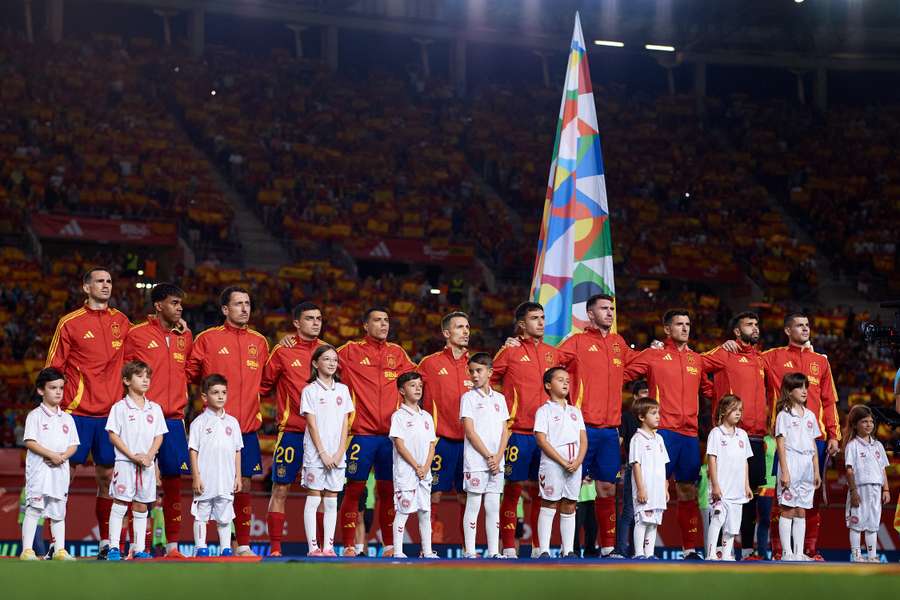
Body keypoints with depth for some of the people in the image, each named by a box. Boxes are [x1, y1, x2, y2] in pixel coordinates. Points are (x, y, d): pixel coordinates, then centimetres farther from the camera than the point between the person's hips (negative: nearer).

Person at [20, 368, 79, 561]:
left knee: (58, 512, 10)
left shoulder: (67, 418, 14)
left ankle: (60, 550, 14)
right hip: (39, 470, -5)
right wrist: (51, 455, -18)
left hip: (60, 470, 5)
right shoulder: (35, 416, -1)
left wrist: (63, 456, -9)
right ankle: (27, 550, -9)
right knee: (34, 510, -8)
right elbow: (30, 442, -10)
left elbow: (73, 444, 12)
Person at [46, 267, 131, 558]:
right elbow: (53, 367, 1)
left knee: (107, 475, 7)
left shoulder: (122, 322, 11)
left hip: (111, 411, 4)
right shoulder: (69, 323, -1)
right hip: (77, 411, -4)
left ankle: (107, 542, 12)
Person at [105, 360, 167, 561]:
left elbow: (159, 437, 9)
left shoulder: (155, 408, 10)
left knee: (141, 506, 7)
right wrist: (133, 456, -14)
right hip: (125, 463, -4)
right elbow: (113, 435, -6)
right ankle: (113, 548, -4)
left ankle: (139, 549, 11)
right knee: (120, 504, -6)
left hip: (147, 464, 4)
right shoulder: (120, 407, -3)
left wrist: (149, 456, -8)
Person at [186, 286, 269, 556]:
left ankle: (243, 545, 12)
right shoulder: (207, 339, 0)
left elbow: (265, 379, 20)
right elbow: (190, 373, 3)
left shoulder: (259, 341, 12)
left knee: (243, 484, 6)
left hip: (247, 427, 4)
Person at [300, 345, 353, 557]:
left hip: (337, 455, 4)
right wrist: (322, 453, -12)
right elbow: (312, 424, -6)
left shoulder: (343, 390, 10)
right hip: (315, 454, -4)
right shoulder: (310, 390, -1)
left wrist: (340, 452, -3)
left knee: (331, 501, 5)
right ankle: (313, 548, -3)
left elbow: (345, 423, 7)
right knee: (313, 500, -3)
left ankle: (328, 547, 8)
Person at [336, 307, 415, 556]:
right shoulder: (351, 351, 3)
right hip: (362, 433, -3)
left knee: (388, 490, 6)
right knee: (354, 489, -3)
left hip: (391, 433, 3)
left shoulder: (397, 353, 13)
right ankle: (349, 546, 1)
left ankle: (389, 546, 13)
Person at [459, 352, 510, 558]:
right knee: (473, 506, -2)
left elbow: (504, 431, 9)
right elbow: (470, 431, -7)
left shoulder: (499, 398, 12)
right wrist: (488, 456, -11)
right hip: (475, 462, -4)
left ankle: (494, 552, 8)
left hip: (496, 462, 4)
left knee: (493, 507, 5)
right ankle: (469, 552, 1)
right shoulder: (468, 398, 0)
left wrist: (498, 457, -5)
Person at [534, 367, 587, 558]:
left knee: (569, 507, 7)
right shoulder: (544, 411, -1)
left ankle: (568, 551, 10)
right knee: (549, 506, -4)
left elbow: (583, 440, 12)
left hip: (574, 466, 5)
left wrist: (578, 461, -7)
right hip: (552, 464, -5)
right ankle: (544, 551, -3)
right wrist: (563, 462, -15)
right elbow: (541, 440, -10)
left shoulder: (575, 411, 16)